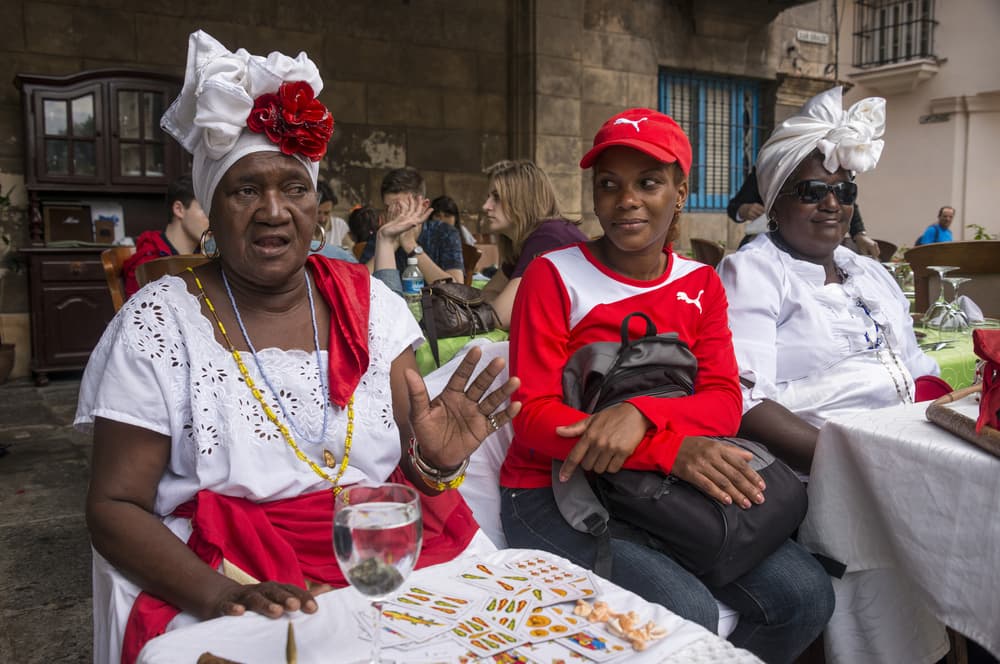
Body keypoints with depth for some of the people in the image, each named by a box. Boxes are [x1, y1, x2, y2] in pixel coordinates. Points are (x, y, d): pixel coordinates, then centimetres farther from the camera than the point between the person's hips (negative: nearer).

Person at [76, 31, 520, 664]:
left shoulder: (370, 301, 4)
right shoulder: (158, 322, -3)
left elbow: (412, 469, 6)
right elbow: (115, 505, -4)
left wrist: (437, 461, -18)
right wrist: (218, 594, -20)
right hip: (225, 568, -3)